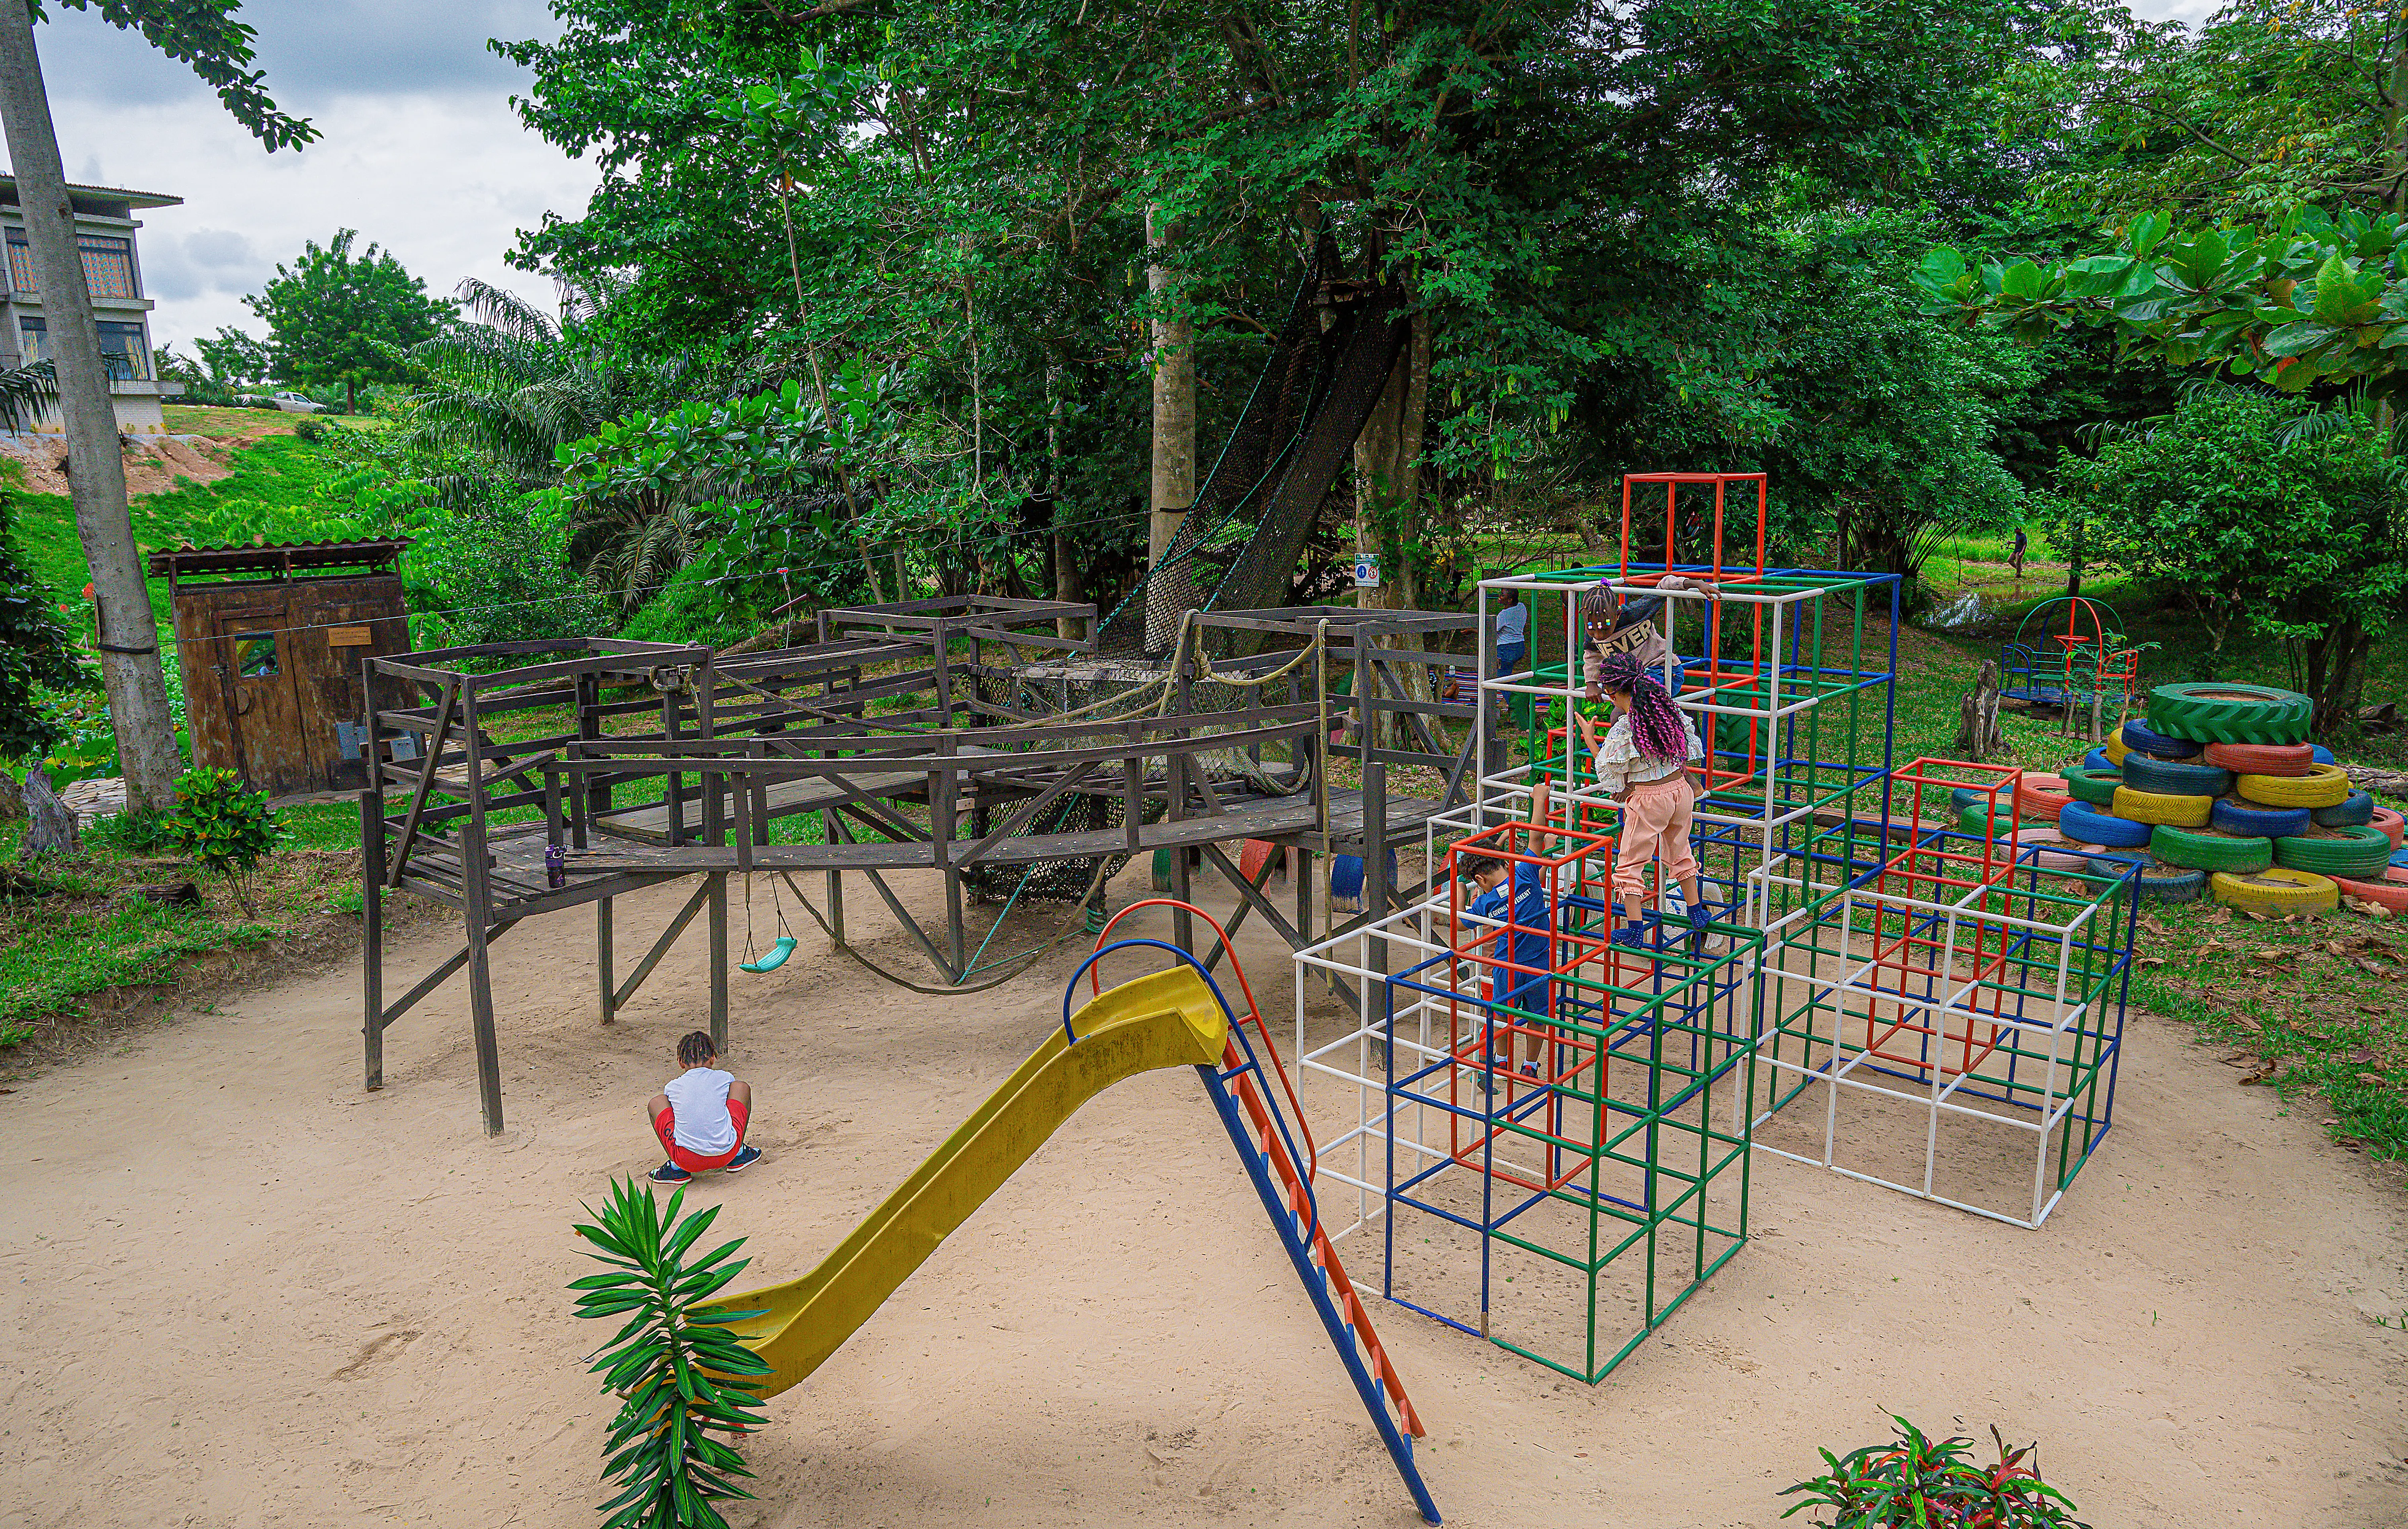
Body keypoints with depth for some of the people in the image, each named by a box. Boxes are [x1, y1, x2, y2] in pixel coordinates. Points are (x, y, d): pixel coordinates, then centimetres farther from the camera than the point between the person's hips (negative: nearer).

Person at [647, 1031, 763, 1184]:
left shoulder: (672, 1087, 13)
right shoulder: (725, 1078, 13)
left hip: (687, 1160, 0)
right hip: (727, 1154, 0)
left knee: (656, 1103, 22)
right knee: (742, 1086, 22)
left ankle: (677, 1168, 13)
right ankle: (738, 1155, 24)